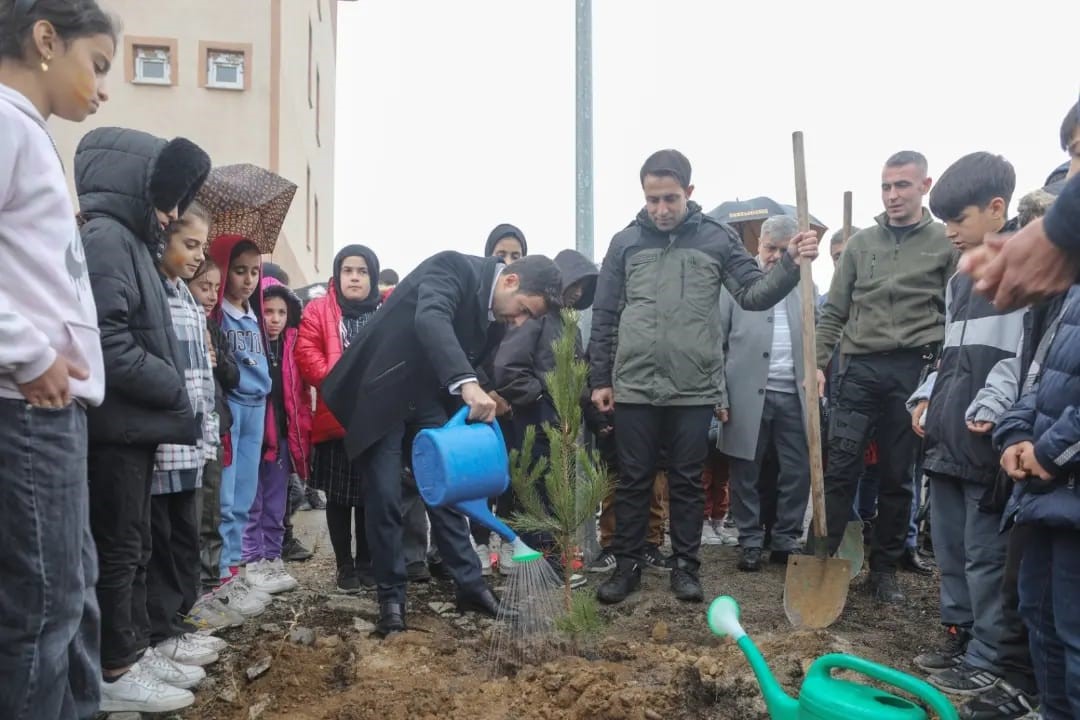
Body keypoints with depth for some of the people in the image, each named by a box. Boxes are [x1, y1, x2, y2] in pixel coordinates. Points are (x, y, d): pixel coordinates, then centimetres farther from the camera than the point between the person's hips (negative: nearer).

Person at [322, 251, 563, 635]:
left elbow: (476, 365, 7)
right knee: (384, 497, -4)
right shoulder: (453, 267, -22)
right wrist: (467, 384, -53)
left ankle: (470, 584, 19)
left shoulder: (496, 315, 1)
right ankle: (391, 597, 11)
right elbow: (430, 321, -41)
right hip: (381, 393, -7)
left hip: (427, 398, 7)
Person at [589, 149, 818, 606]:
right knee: (633, 480, 9)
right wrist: (600, 379, 5)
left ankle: (685, 566, 24)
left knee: (688, 482, 10)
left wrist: (790, 265, -18)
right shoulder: (625, 242, 4)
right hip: (634, 387, 1)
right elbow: (604, 316, 7)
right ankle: (628, 564, 23)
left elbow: (753, 295, 0)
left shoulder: (718, 238, 2)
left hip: (695, 390, 0)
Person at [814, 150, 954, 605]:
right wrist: (818, 362, 1)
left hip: (914, 371, -1)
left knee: (897, 477, 8)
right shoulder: (860, 244, 11)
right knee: (841, 470, -1)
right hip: (860, 368, 1)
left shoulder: (946, 243, 4)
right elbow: (834, 312, 10)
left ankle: (885, 568, 20)